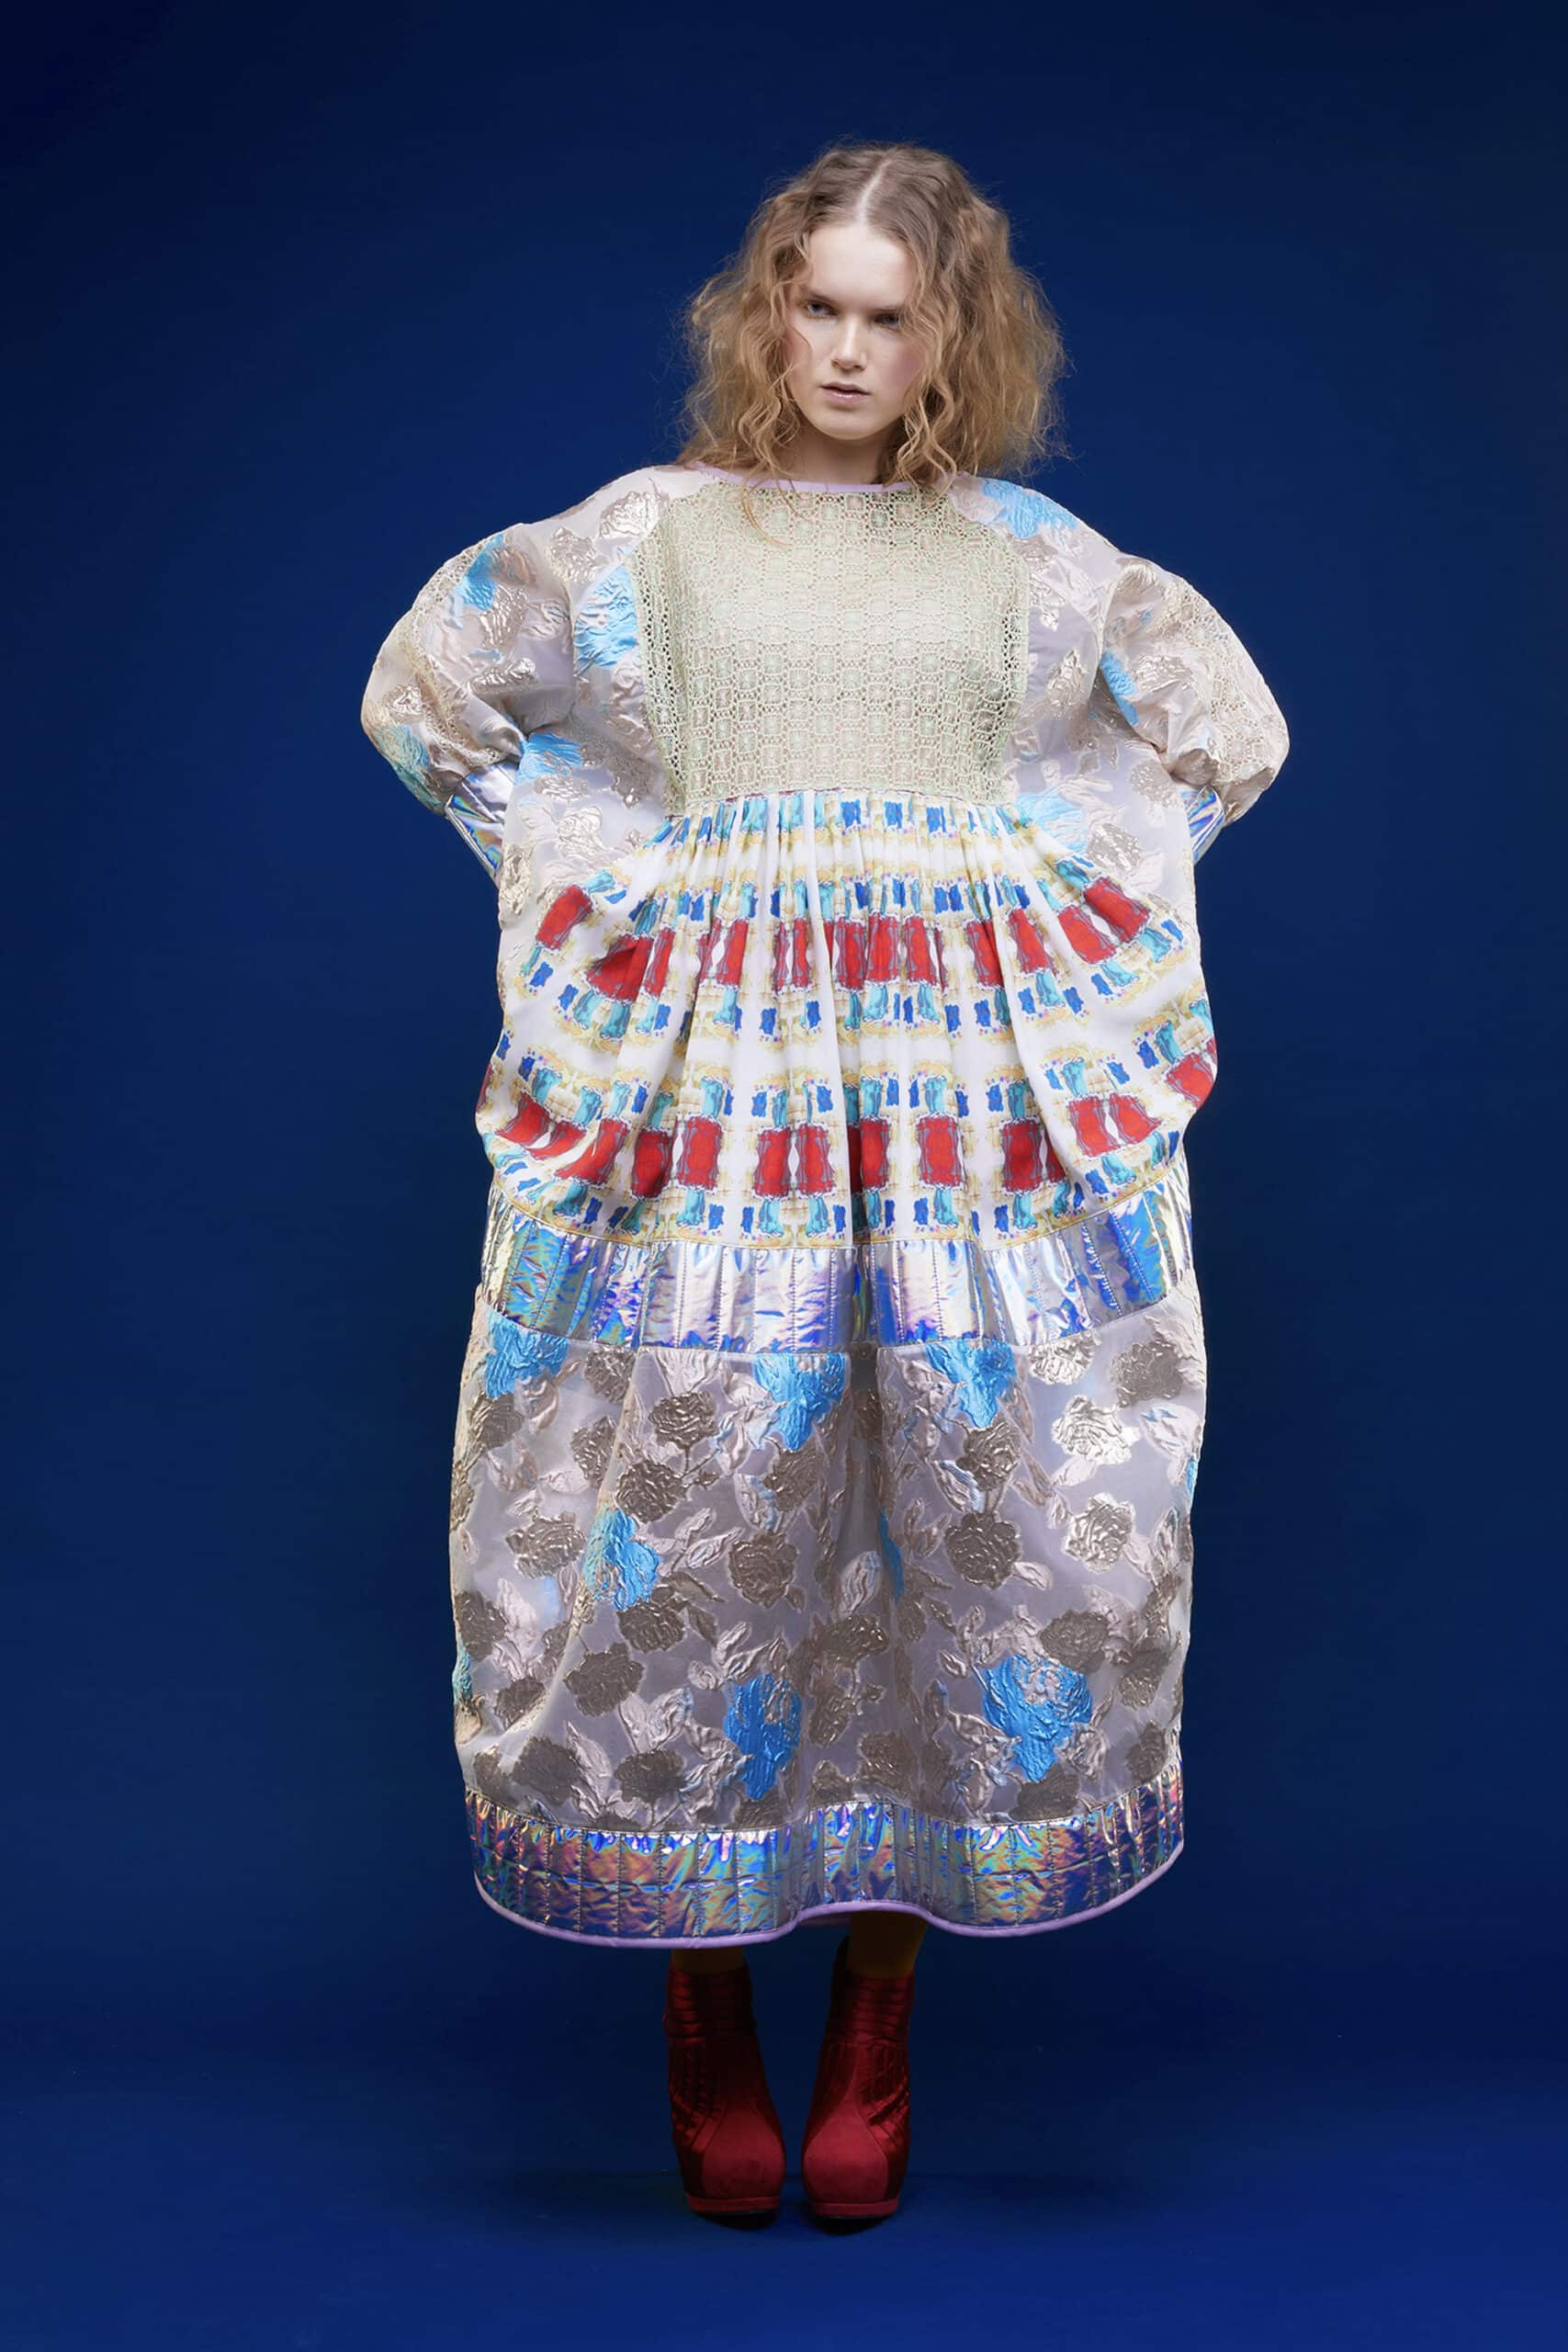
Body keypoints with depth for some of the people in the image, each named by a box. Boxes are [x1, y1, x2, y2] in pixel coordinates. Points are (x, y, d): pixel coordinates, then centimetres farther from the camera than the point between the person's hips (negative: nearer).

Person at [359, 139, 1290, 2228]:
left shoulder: (1030, 553, 13)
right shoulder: (651, 533, 11)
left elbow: (1229, 731, 22)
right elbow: (422, 693, 17)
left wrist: (1054, 877, 10)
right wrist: (618, 878, 9)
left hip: (980, 1084, 1)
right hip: (710, 1084, -1)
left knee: (964, 1505, -1)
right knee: (694, 1498, -4)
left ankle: (877, 2017, 13)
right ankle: (705, 2005, 11)